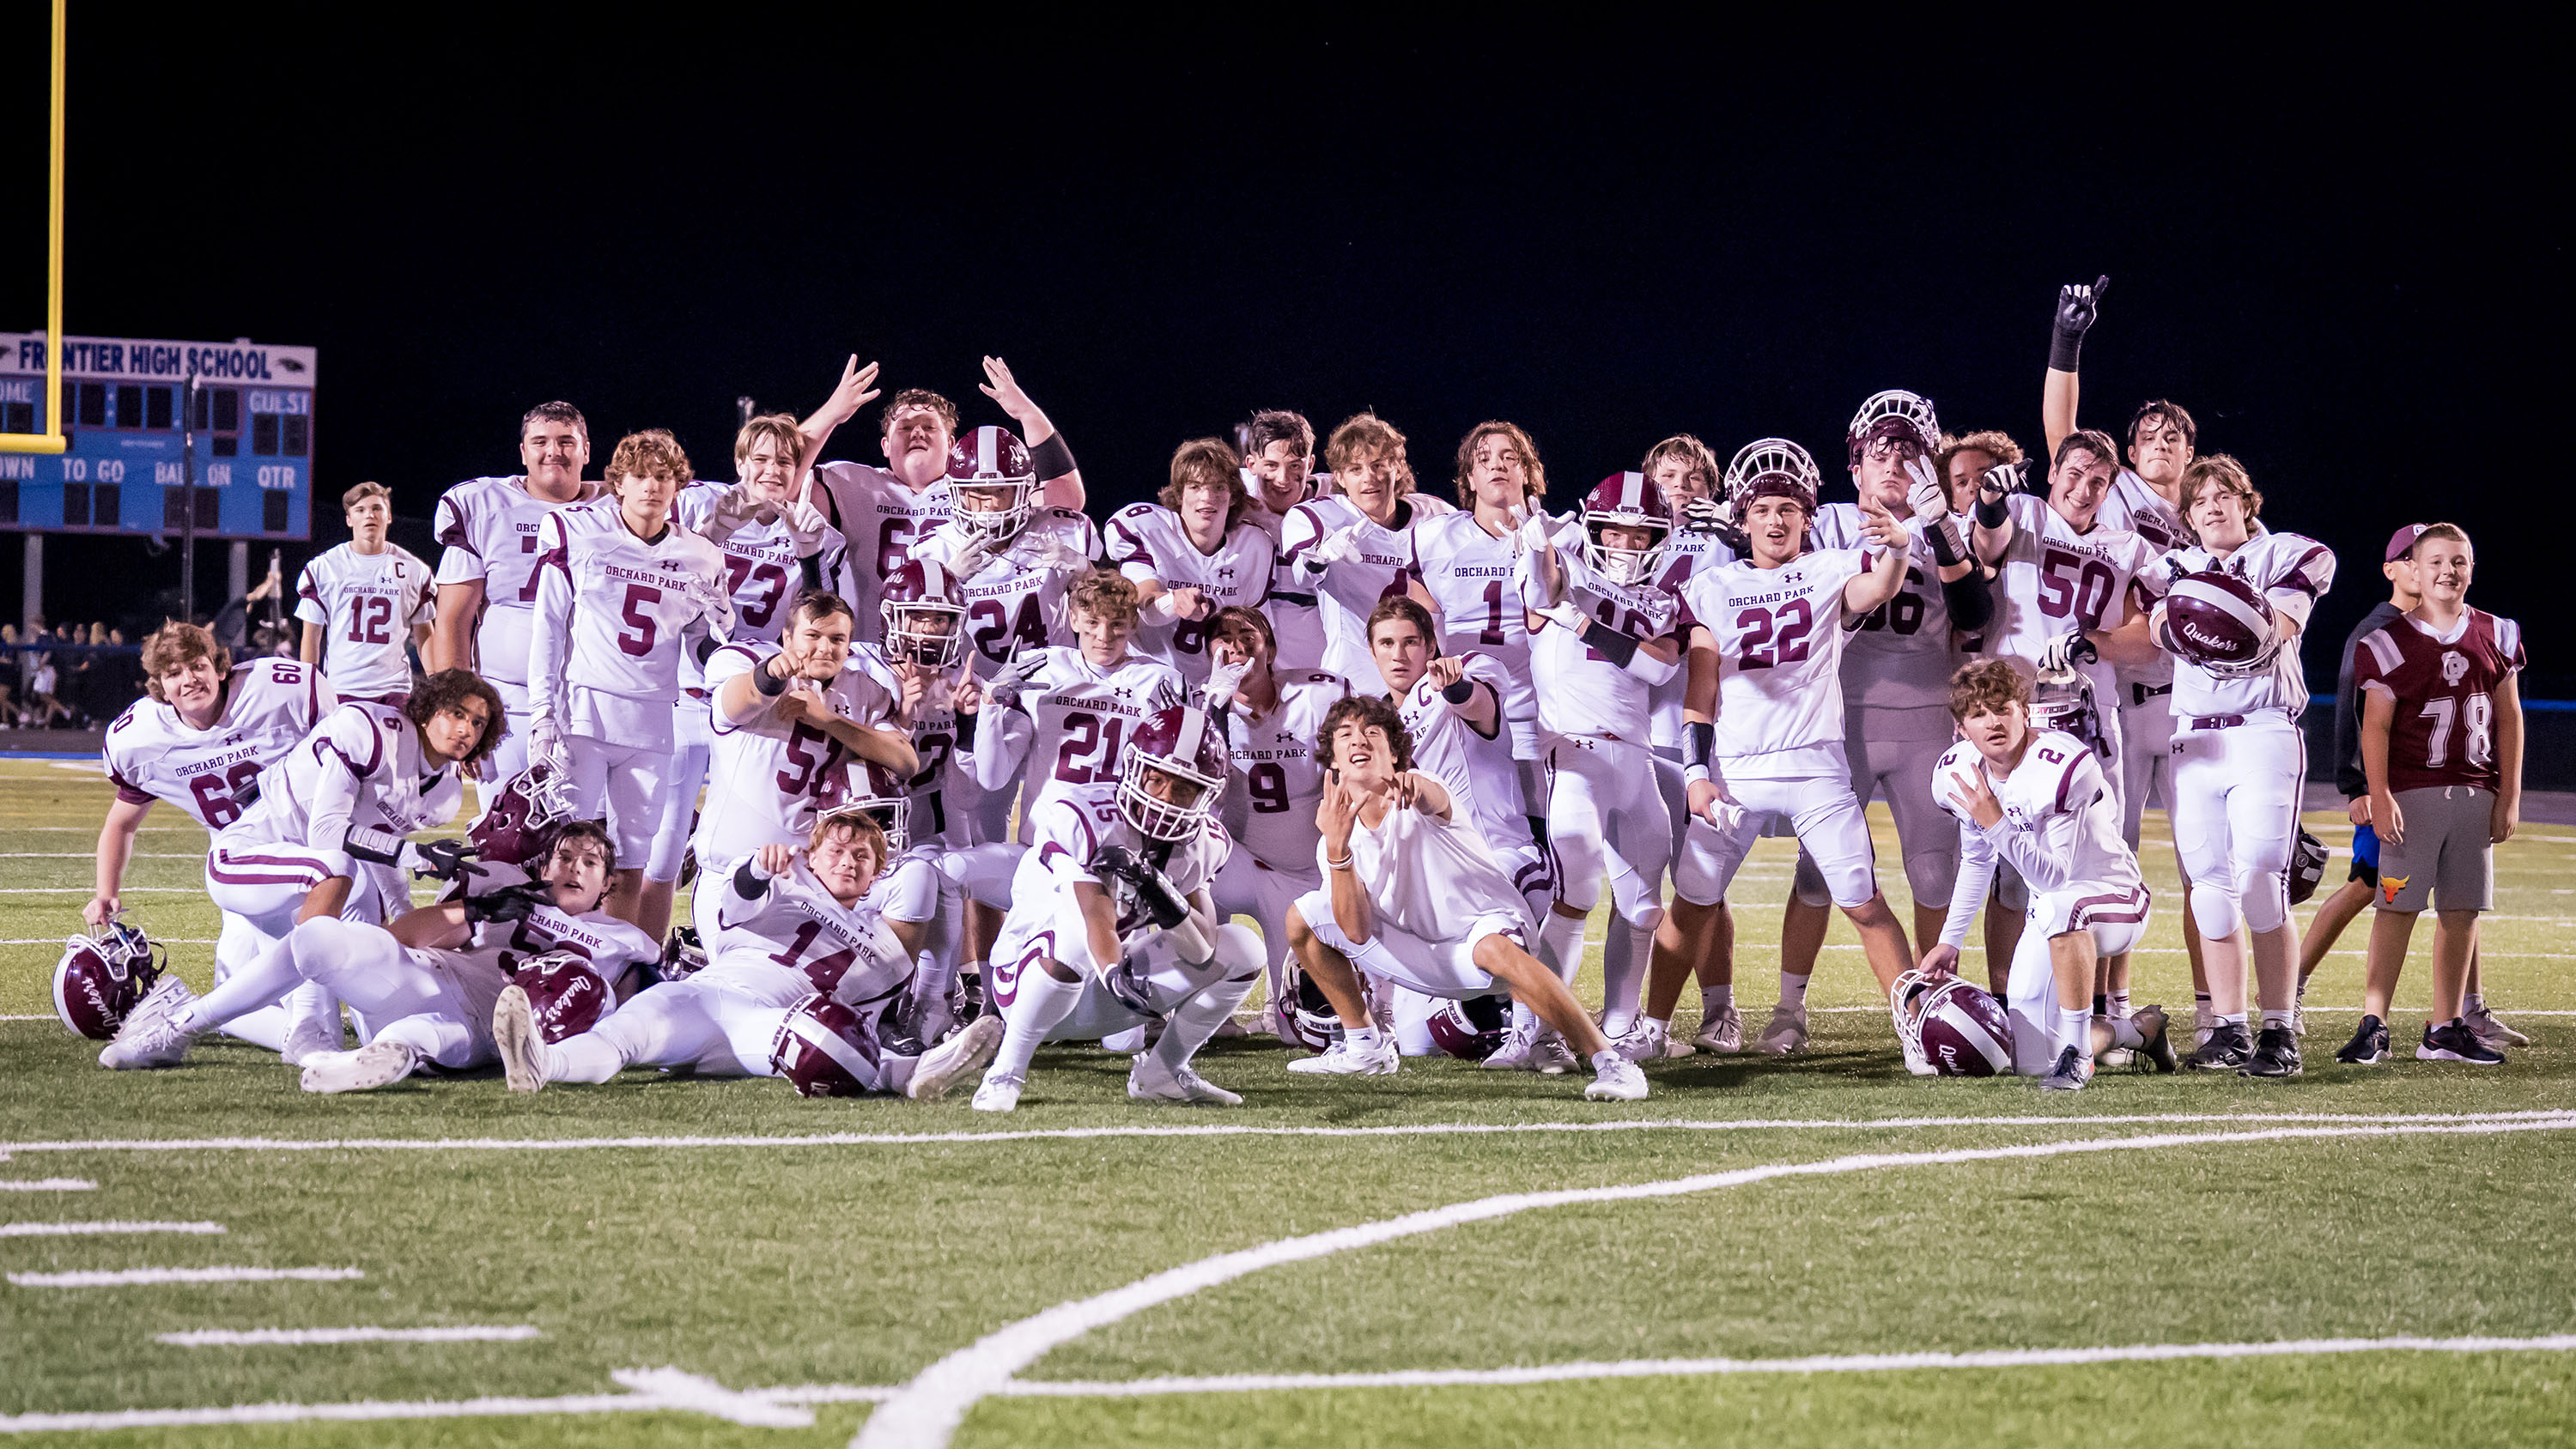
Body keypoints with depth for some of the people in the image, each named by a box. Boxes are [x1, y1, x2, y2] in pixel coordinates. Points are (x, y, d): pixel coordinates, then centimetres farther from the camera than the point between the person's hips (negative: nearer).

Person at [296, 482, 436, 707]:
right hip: (341, 687, -1)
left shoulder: (414, 570, 10)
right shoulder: (323, 568, 7)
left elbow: (424, 636, 15)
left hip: (394, 690, 1)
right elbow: (311, 637, 9)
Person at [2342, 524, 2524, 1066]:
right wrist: (2379, 796, -13)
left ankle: (2445, 1029, 11)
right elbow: (2376, 726, -5)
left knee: (2462, 910, 5)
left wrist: (2510, 796, 6)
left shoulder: (2496, 636, 8)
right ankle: (2373, 1024, -6)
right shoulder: (2391, 641, -3)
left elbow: (2509, 720, 11)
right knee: (2398, 908, -7)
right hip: (2412, 791, -4)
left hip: (2476, 793, 4)